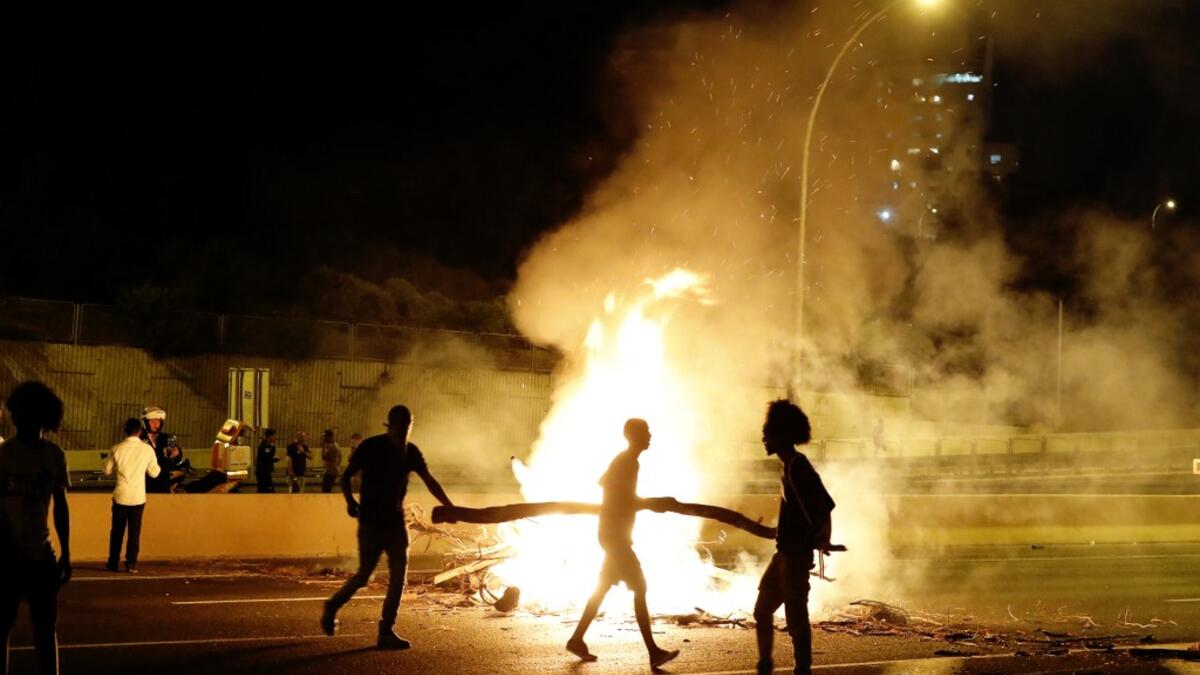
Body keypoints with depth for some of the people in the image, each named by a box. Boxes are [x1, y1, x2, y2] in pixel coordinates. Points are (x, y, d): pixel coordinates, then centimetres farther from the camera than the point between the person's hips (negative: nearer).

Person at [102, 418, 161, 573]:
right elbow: (154, 473, 3)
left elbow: (107, 471, 6)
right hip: (138, 497, -1)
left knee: (117, 530, 10)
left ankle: (113, 562, 15)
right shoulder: (147, 449, -6)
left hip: (121, 496, 1)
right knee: (134, 531, 5)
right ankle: (131, 563, 3)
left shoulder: (117, 449, -5)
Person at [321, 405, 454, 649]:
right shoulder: (371, 447, -9)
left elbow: (429, 481, 10)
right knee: (364, 574, -3)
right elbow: (346, 476, -5)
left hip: (396, 522, 5)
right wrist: (350, 501, -22)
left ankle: (386, 631, 2)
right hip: (371, 522, -5)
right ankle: (332, 607, 24)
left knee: (398, 574, -2)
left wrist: (450, 507, 2)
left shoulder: (411, 452, 4)